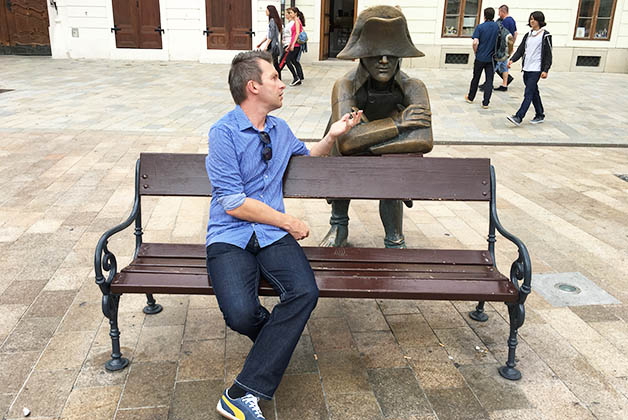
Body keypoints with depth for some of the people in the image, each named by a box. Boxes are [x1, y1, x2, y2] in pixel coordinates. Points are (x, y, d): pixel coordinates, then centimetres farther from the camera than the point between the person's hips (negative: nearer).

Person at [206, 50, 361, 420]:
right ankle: (278, 341, 9)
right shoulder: (223, 133, -6)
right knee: (241, 313, -30)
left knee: (305, 293, -25)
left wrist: (332, 137, 16)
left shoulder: (280, 129, 16)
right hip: (230, 237, -4)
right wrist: (288, 221, -5)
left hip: (273, 235, 5)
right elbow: (233, 203, -12)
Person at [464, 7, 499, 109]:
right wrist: (496, 52, 13)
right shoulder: (498, 27, 0)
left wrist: (475, 52, -1)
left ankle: (470, 97, 29)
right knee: (489, 80, 4)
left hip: (480, 57, -2)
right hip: (491, 58, 2)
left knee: (476, 78, 14)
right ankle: (485, 103, 0)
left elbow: (475, 42, -17)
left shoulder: (480, 27, -9)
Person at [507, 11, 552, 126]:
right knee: (533, 93, 13)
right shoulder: (528, 35, 15)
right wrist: (512, 60, -9)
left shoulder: (545, 35, -4)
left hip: (536, 70, -7)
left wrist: (545, 70, -14)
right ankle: (540, 115, 25)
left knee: (528, 94, -11)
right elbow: (521, 50, 9)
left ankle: (518, 117, -18)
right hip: (526, 69, 7)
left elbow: (548, 54, -6)